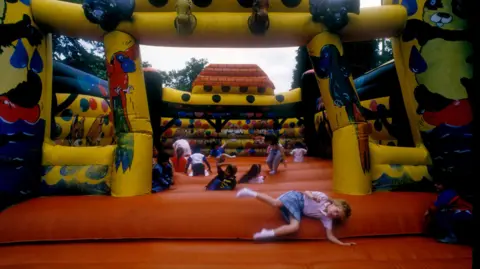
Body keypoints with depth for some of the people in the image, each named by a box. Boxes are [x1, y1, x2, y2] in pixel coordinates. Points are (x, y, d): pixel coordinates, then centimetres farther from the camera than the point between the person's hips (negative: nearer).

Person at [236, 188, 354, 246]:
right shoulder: (324, 197, -13)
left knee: (295, 227, -25)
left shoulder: (327, 219, -2)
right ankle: (251, 193, -14)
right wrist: (311, 195, -30)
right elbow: (306, 191, -8)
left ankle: (269, 234, -17)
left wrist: (343, 243, -14)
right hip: (296, 198, -4)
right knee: (276, 203, -30)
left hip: (300, 211, 4)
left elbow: (330, 235, -3)